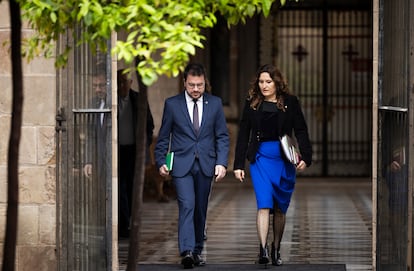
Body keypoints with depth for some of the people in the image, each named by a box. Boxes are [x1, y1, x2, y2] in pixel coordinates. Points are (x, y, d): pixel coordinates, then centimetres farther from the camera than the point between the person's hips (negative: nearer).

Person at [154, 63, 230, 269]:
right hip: (181, 164, -2)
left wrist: (221, 162, -3)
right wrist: (161, 161, -2)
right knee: (187, 206, -16)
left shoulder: (215, 103, 5)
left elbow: (222, 136, 7)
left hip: (206, 165, 2)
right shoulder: (172, 104, 1)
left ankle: (197, 251, 20)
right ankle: (186, 251, -24)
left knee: (200, 209, 9)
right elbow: (163, 137, 6)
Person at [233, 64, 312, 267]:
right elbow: (243, 135, 8)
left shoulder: (290, 102, 2)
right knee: (264, 204, -14)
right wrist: (238, 165, 4)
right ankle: (263, 249, -22)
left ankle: (276, 250, 20)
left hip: (284, 159, 1)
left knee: (280, 208, 8)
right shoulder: (252, 104, 5)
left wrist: (305, 157, -11)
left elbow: (301, 131, 2)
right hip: (260, 158, -1)